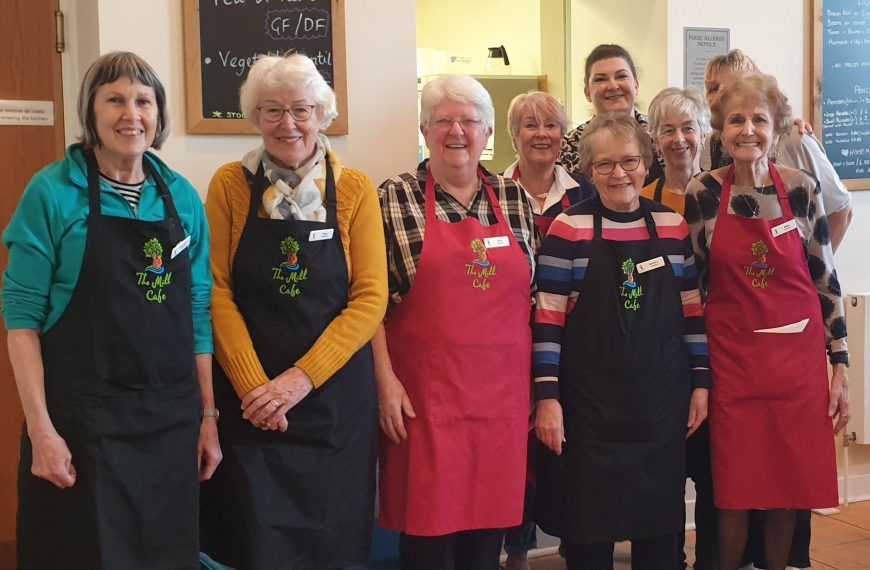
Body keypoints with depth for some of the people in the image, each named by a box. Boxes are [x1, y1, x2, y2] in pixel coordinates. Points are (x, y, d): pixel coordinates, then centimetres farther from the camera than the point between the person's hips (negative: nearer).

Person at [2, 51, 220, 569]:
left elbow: (197, 314, 11)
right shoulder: (52, 192, -5)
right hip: (82, 421, -4)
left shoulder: (183, 197, 6)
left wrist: (208, 414, 8)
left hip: (172, 421, 4)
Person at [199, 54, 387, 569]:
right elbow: (217, 291, -4)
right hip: (248, 400, 0)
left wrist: (301, 378, -14)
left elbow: (370, 298, -5)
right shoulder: (231, 184, 1)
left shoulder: (354, 190, 1)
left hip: (335, 398, 1)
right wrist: (254, 386, -14)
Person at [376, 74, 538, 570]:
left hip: (502, 392, 3)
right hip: (425, 393, -3)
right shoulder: (395, 198, 0)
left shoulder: (514, 198, 10)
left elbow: (534, 293, 13)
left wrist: (539, 381, 9)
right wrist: (386, 380, -9)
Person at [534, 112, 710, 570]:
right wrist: (547, 396, -10)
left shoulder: (673, 226, 6)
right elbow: (548, 318, -6)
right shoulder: (568, 229, -4)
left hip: (664, 401, 3)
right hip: (590, 404, -3)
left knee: (661, 521, 10)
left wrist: (701, 382, 7)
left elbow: (692, 310, 11)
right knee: (589, 524, 3)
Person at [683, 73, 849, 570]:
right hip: (732, 359, -1)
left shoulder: (803, 188, -1)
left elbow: (826, 280, 3)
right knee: (736, 493, 2)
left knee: (789, 491, 7)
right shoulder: (701, 195, -2)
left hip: (799, 357, 1)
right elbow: (691, 283, 4)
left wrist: (840, 364, 2)